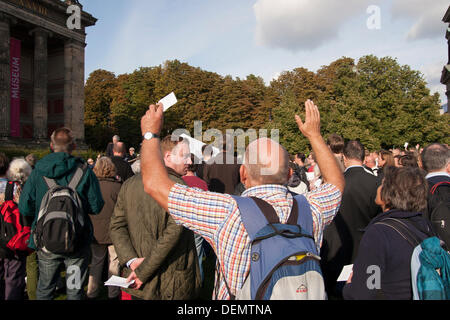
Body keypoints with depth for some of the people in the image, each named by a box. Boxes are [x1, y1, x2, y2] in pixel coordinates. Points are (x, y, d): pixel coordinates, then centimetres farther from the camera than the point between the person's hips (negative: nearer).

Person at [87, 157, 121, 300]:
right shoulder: (118, 187, -15)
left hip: (96, 232, 3)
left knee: (96, 262, 16)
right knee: (114, 263, 9)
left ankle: (92, 292, 28)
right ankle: (113, 293, 20)